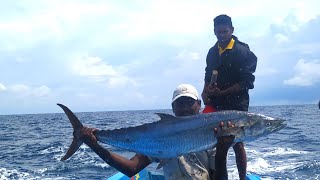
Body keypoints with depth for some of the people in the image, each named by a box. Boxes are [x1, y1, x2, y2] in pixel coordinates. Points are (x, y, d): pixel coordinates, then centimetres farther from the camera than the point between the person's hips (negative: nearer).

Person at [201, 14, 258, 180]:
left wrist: (221, 92, -18)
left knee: (237, 143, 1)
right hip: (216, 104, 5)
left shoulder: (243, 52, -8)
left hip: (236, 105, -5)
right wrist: (206, 92, -1)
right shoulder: (212, 52, 10)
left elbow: (246, 82, -13)